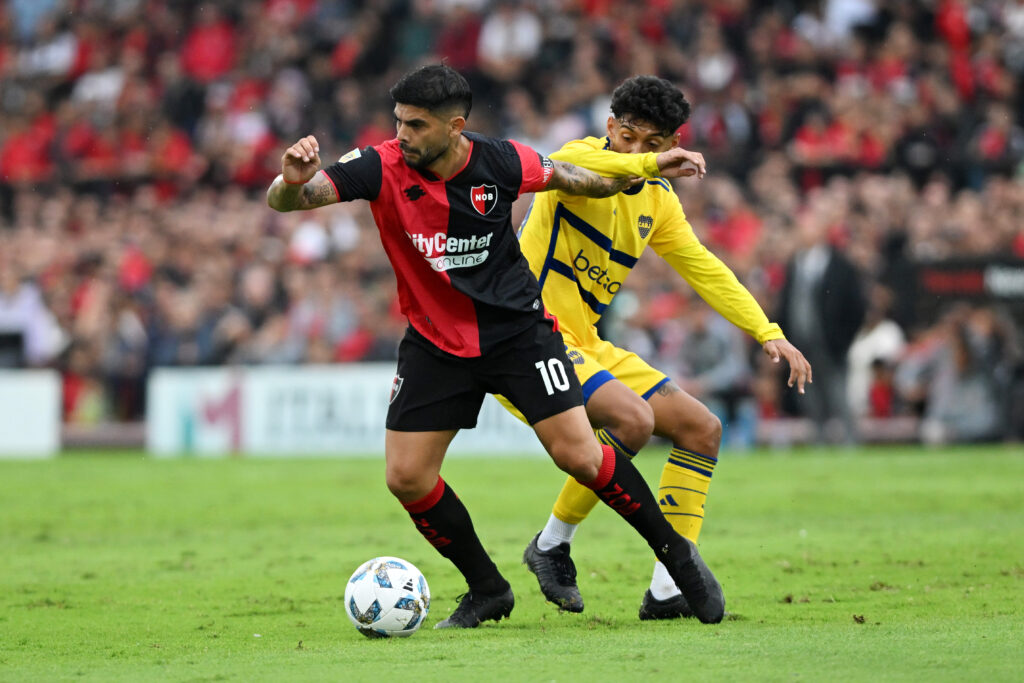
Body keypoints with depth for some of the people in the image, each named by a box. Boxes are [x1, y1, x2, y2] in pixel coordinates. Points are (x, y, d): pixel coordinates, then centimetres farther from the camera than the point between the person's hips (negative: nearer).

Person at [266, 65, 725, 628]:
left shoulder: (498, 162, -15)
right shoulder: (382, 168, -18)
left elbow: (567, 178, 7)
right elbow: (285, 201, -25)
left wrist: (640, 173, 4)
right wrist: (292, 181, -47)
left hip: (517, 328, -2)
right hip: (435, 342, 2)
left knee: (579, 456, -11)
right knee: (406, 477, -5)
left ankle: (676, 552, 10)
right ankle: (487, 591, 15)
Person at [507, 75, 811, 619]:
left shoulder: (657, 200, 11)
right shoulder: (583, 157, -12)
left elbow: (704, 269, 16)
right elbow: (566, 166, -38)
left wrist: (768, 333, 7)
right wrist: (649, 163, -48)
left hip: (586, 347, 9)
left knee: (701, 429, 4)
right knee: (633, 418, -30)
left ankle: (667, 591, 4)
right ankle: (551, 546, -11)